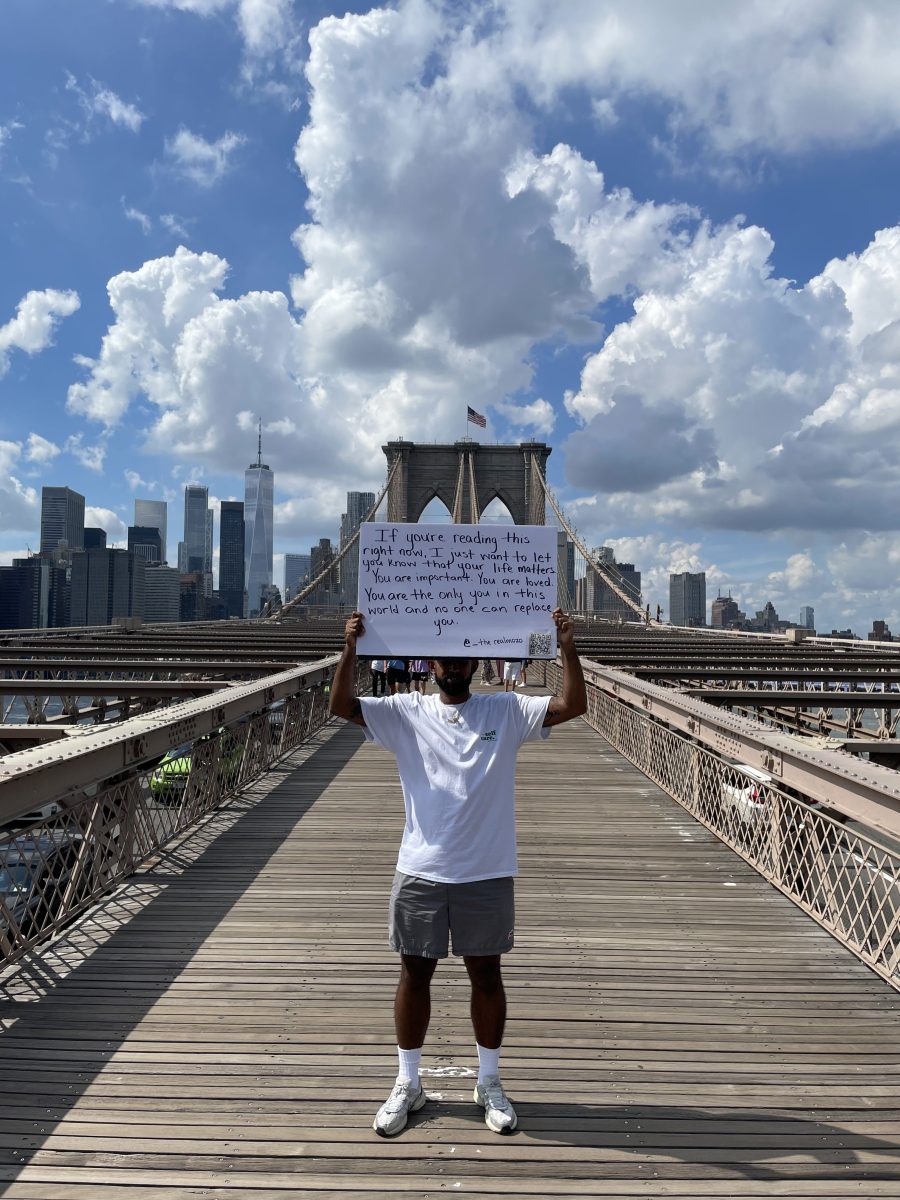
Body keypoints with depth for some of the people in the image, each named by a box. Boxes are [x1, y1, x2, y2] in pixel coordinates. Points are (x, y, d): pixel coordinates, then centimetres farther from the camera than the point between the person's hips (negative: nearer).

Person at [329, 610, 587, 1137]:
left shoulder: (507, 711, -2)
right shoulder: (407, 712, -1)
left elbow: (574, 705, -11)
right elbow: (342, 706, -12)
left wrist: (568, 648, -22)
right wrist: (351, 650, -24)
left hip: (488, 875, 0)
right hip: (420, 872, 0)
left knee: (486, 975, 13)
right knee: (415, 974, 13)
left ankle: (490, 1082, 33)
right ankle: (408, 1084, 32)